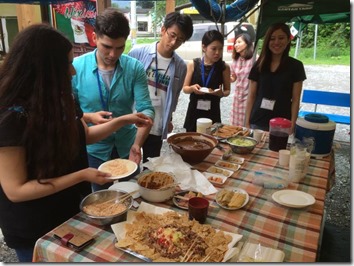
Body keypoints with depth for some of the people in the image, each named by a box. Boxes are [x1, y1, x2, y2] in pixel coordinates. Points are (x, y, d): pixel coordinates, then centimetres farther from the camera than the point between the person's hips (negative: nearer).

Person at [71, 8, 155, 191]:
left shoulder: (135, 68, -12)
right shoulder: (76, 67, -13)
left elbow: (146, 109, -17)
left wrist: (137, 144, -30)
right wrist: (89, 117, -26)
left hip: (127, 147, 1)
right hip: (94, 149, -1)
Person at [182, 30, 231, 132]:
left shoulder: (224, 67, -2)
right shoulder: (193, 64, -3)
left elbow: (227, 90, 7)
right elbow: (185, 88, 4)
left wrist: (222, 93, -15)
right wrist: (192, 88, -17)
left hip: (213, 112, 0)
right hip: (194, 111, 0)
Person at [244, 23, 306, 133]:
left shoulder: (295, 66, -1)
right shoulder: (259, 65, 5)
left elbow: (295, 100, -2)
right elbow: (251, 96, 5)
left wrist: (292, 126, -9)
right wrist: (247, 122, 0)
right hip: (257, 123, 2)